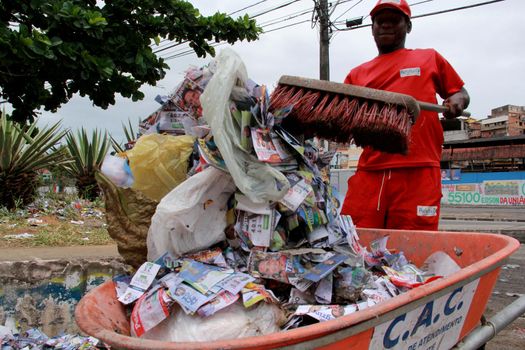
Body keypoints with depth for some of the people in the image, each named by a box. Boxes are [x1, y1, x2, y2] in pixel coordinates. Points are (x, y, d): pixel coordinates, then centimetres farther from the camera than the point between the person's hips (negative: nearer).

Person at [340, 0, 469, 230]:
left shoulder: (430, 59, 19)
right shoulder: (358, 74, 21)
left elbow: (460, 93, 24)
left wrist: (457, 102, 1)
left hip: (418, 171, -1)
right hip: (369, 171, 2)